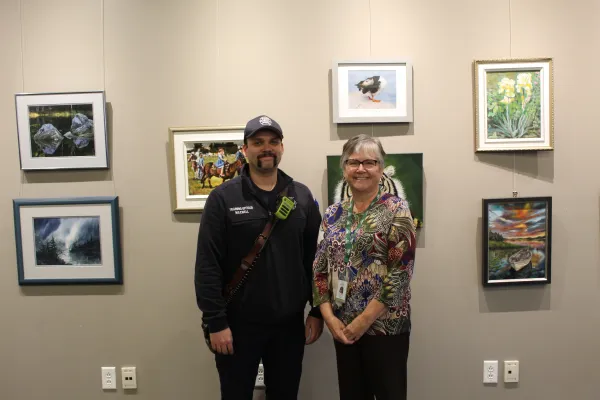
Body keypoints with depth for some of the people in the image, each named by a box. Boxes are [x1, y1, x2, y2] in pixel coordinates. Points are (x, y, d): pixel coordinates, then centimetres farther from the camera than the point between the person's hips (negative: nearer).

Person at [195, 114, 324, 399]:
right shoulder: (223, 198, -7)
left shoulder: (302, 196, 3)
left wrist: (317, 311, 2)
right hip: (238, 325, -2)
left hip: (290, 324, 3)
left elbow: (315, 259, 5)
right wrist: (215, 322, -12)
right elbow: (208, 267, -10)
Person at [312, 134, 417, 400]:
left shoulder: (396, 210, -7)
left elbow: (400, 272, -13)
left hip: (384, 325, -4)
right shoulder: (333, 214, 7)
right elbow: (319, 269, 6)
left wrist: (363, 321, -15)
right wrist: (329, 317, -6)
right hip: (342, 327, 4)